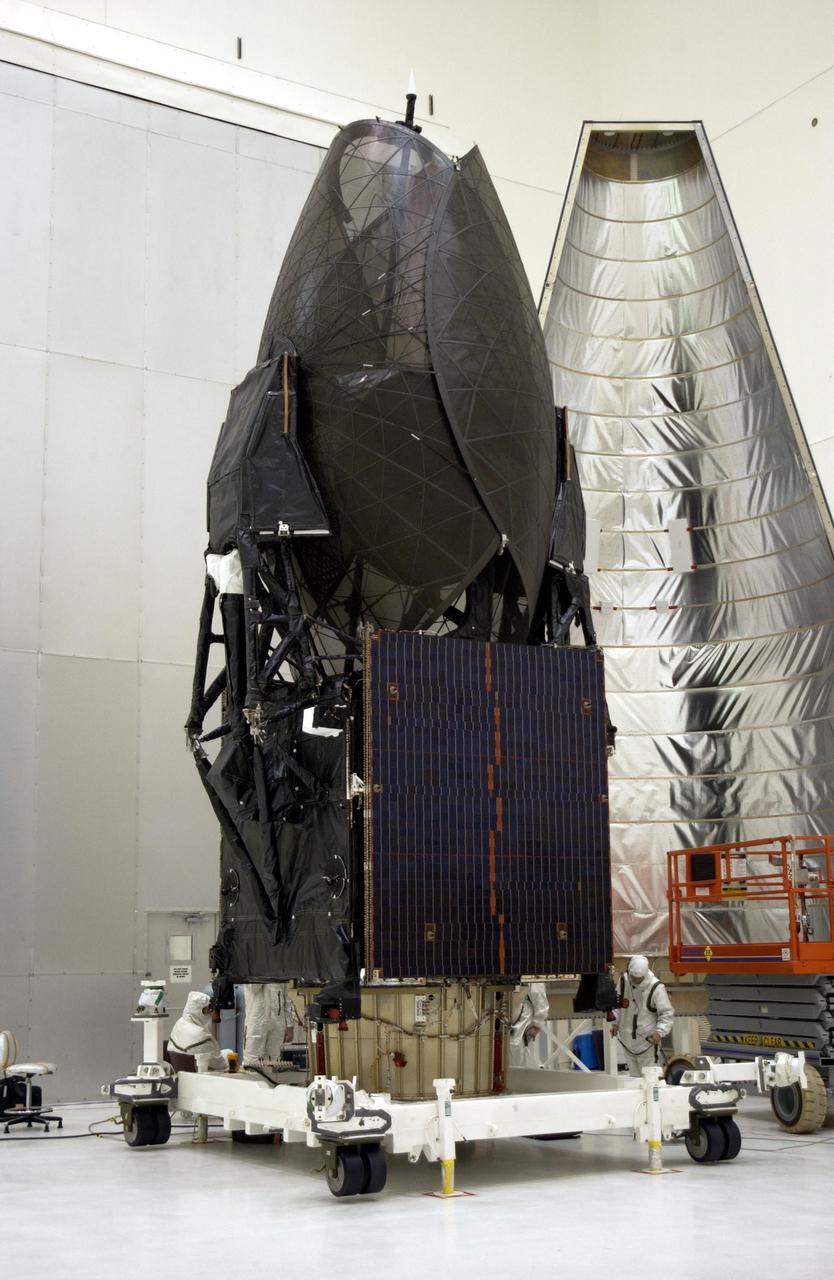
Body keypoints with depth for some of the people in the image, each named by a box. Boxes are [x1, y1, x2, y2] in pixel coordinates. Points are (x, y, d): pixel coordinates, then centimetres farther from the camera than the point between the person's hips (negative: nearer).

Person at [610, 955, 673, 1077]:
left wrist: (660, 1032, -28)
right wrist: (616, 1023, 1)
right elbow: (618, 1004, 11)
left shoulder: (656, 987, -20)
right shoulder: (623, 981, -7)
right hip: (627, 1041, 4)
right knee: (633, 1075, 19)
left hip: (647, 1040, -4)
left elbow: (667, 1014, -14)